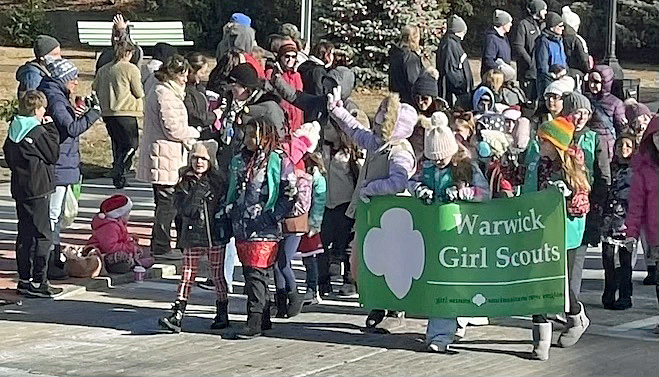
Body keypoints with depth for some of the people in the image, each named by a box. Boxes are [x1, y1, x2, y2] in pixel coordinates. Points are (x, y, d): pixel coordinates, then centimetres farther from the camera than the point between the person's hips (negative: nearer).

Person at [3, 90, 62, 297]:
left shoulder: (14, 130, 8)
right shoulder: (38, 132, -16)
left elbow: (8, 155, 15)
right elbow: (53, 154, -8)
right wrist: (51, 129, -4)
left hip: (19, 188, 8)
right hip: (38, 190, -8)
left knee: (25, 234, 14)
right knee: (43, 235, -4)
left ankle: (24, 280, 18)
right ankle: (38, 282, -5)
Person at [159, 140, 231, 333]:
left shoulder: (219, 181, 2)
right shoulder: (185, 183, 3)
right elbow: (183, 209, -7)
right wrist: (197, 193, -17)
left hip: (216, 236, 0)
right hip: (192, 236, 1)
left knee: (218, 276, 8)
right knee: (187, 275, -1)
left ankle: (222, 315, 20)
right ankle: (177, 316, -5)